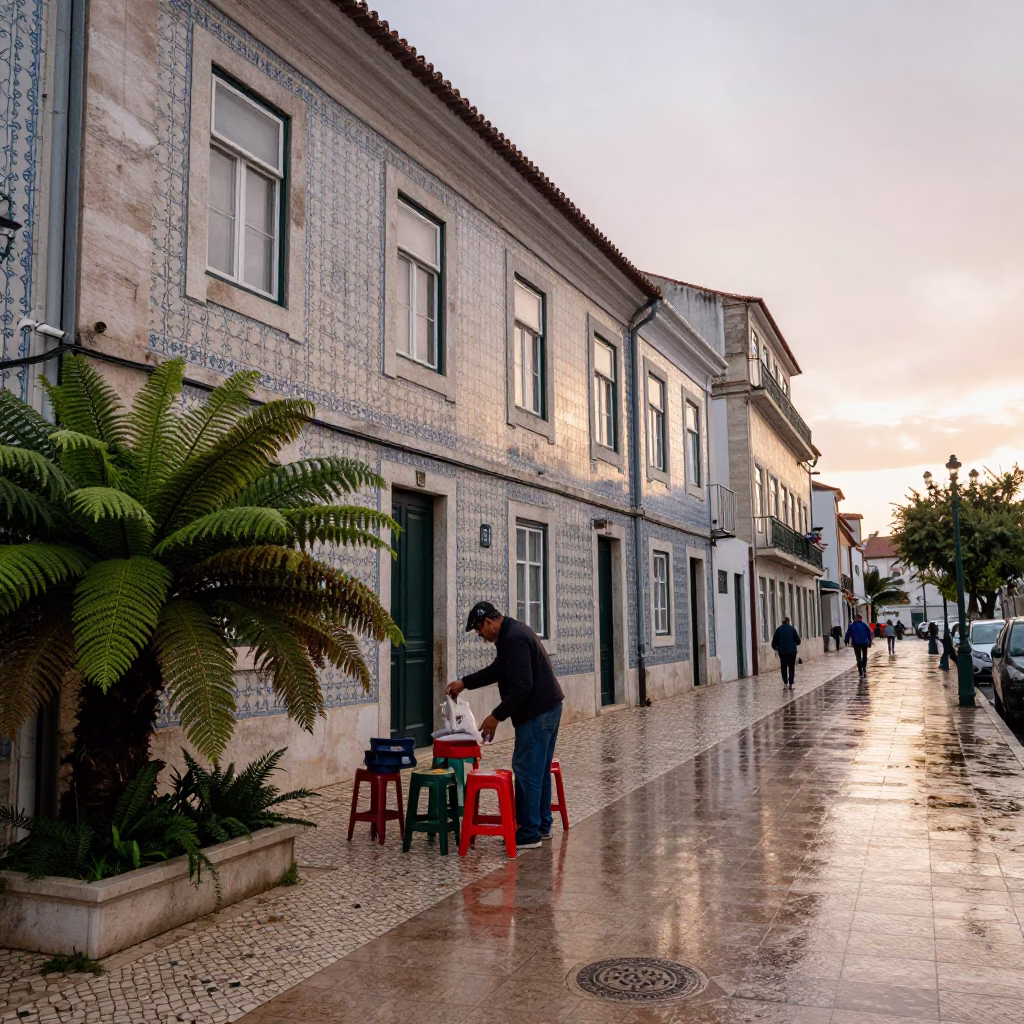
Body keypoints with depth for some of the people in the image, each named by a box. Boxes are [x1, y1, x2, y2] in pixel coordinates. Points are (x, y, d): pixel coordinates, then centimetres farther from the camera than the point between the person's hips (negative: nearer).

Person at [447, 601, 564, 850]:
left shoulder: (513, 639, -20)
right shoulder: (515, 631, 14)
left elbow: (521, 687, -25)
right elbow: (497, 670, 26)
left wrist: (497, 716, -18)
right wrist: (464, 682, 24)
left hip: (536, 714, -11)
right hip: (548, 708, 11)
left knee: (527, 770, -5)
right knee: (539, 769, 17)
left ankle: (528, 834, 1)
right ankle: (542, 825, 25)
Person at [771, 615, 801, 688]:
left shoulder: (779, 629, -1)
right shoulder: (792, 629, -3)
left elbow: (774, 641, 2)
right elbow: (798, 641, 2)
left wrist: (775, 648, 20)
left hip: (782, 651, 1)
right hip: (792, 651, -1)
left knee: (783, 667, 11)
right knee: (791, 667, 4)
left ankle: (785, 683, 12)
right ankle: (790, 684, -1)